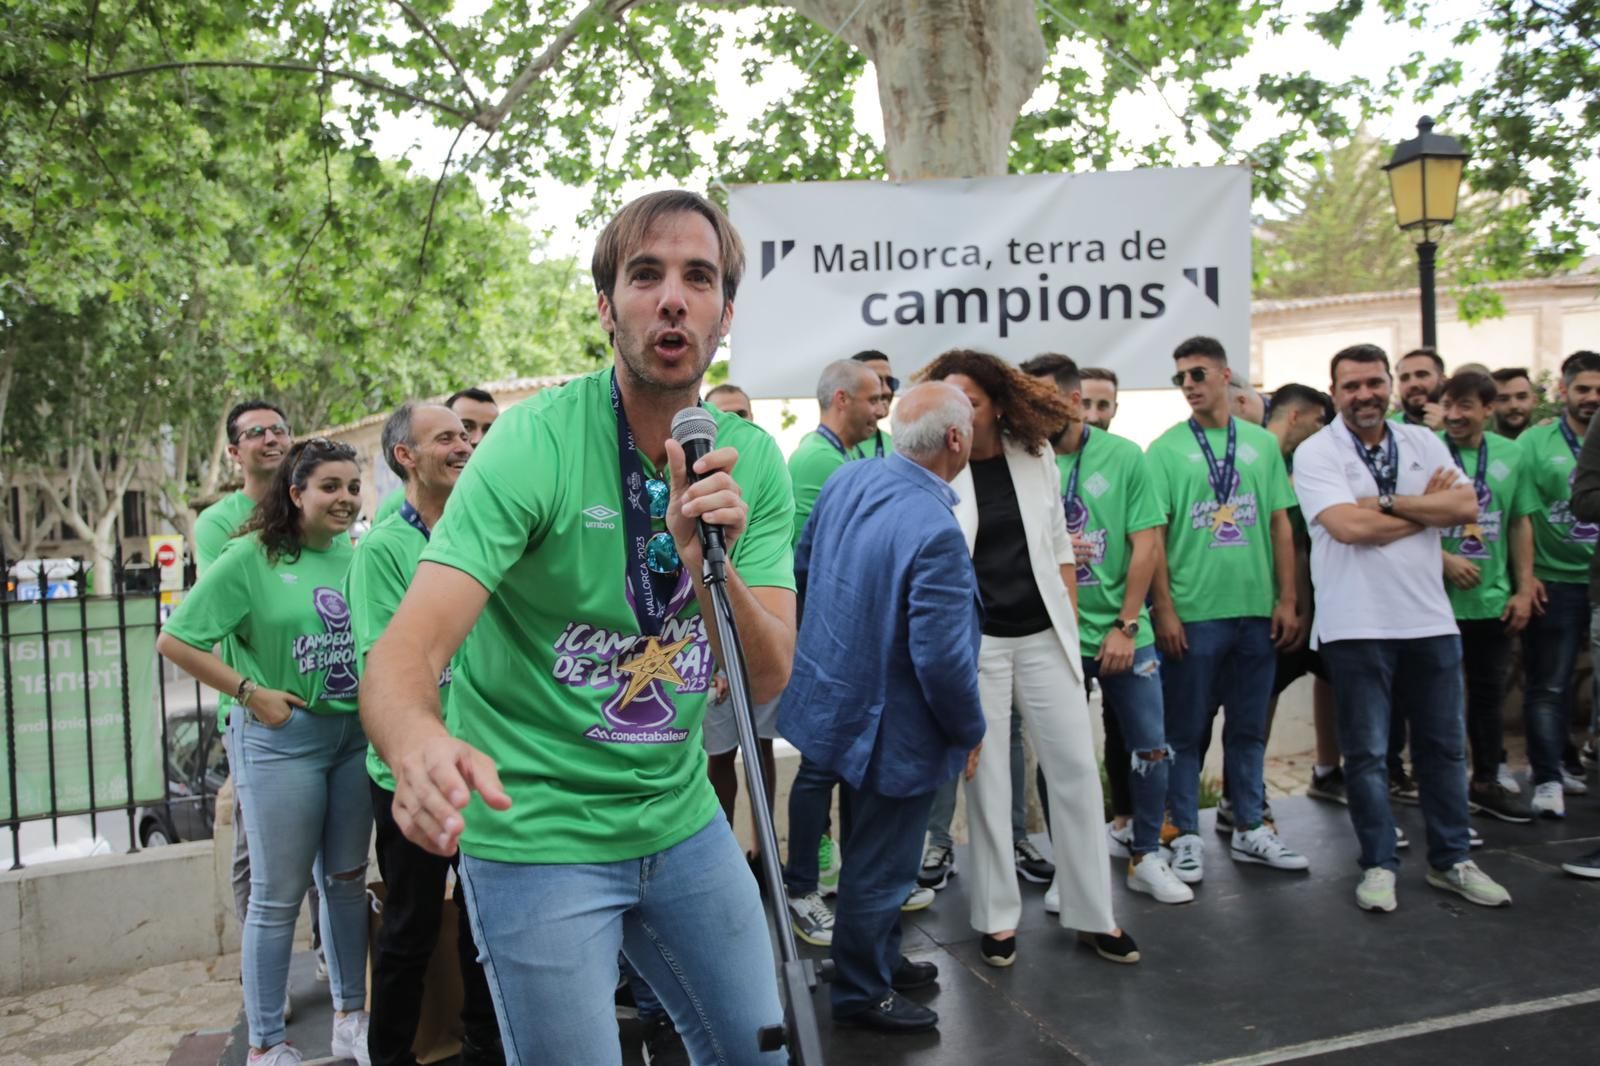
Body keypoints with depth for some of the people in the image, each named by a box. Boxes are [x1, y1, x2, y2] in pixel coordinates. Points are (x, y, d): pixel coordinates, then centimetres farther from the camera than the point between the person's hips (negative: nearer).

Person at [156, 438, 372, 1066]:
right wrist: (251, 692, -12)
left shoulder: (357, 558, 4)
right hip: (281, 738, -5)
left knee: (347, 881, 14)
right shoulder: (253, 558, -10)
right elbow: (175, 642, -10)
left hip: (355, 734, 5)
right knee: (278, 895, 4)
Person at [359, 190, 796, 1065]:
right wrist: (420, 745, -50)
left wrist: (711, 562, -27)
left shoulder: (751, 460, -4)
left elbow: (769, 679, -8)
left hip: (681, 819, 5)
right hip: (537, 837, -5)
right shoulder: (533, 443, -18)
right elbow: (404, 654, -27)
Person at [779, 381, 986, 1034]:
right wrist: (969, 729, -10)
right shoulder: (935, 532, -30)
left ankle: (880, 958, 45)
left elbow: (803, 565, 9)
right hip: (893, 729, -8)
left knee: (872, 848, 26)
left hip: (837, 700, 8)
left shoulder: (847, 479, -5)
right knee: (882, 864, 13)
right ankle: (861, 993, 32)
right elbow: (941, 659, -29)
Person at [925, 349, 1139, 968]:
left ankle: (1092, 914, 20)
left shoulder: (1036, 457, 4)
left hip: (1044, 637, 3)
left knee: (1075, 770, 5)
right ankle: (997, 917, 20)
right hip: (973, 643, -3)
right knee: (986, 780, 5)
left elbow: (1057, 541, 12)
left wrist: (1070, 613, 7)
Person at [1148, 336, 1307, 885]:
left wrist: (1287, 599, 4)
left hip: (1257, 611, 3)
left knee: (1249, 727, 14)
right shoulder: (1166, 449, -2)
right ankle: (1186, 835, 17)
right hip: (1191, 614, -3)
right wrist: (1164, 610, -10)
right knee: (1186, 731, 5)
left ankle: (1249, 829, 28)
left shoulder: (1262, 443, 8)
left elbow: (1281, 525, 9)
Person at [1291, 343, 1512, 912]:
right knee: (1367, 753, 5)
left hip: (1430, 620, 4)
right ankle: (1378, 864, 18)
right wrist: (1427, 509, -6)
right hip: (1356, 626, -4)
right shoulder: (1316, 453, -6)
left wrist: (1387, 502, -15)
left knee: (1444, 745, 12)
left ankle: (1451, 860, 26)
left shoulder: (1423, 443, 8)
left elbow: (1466, 507, -5)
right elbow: (1349, 527, -19)